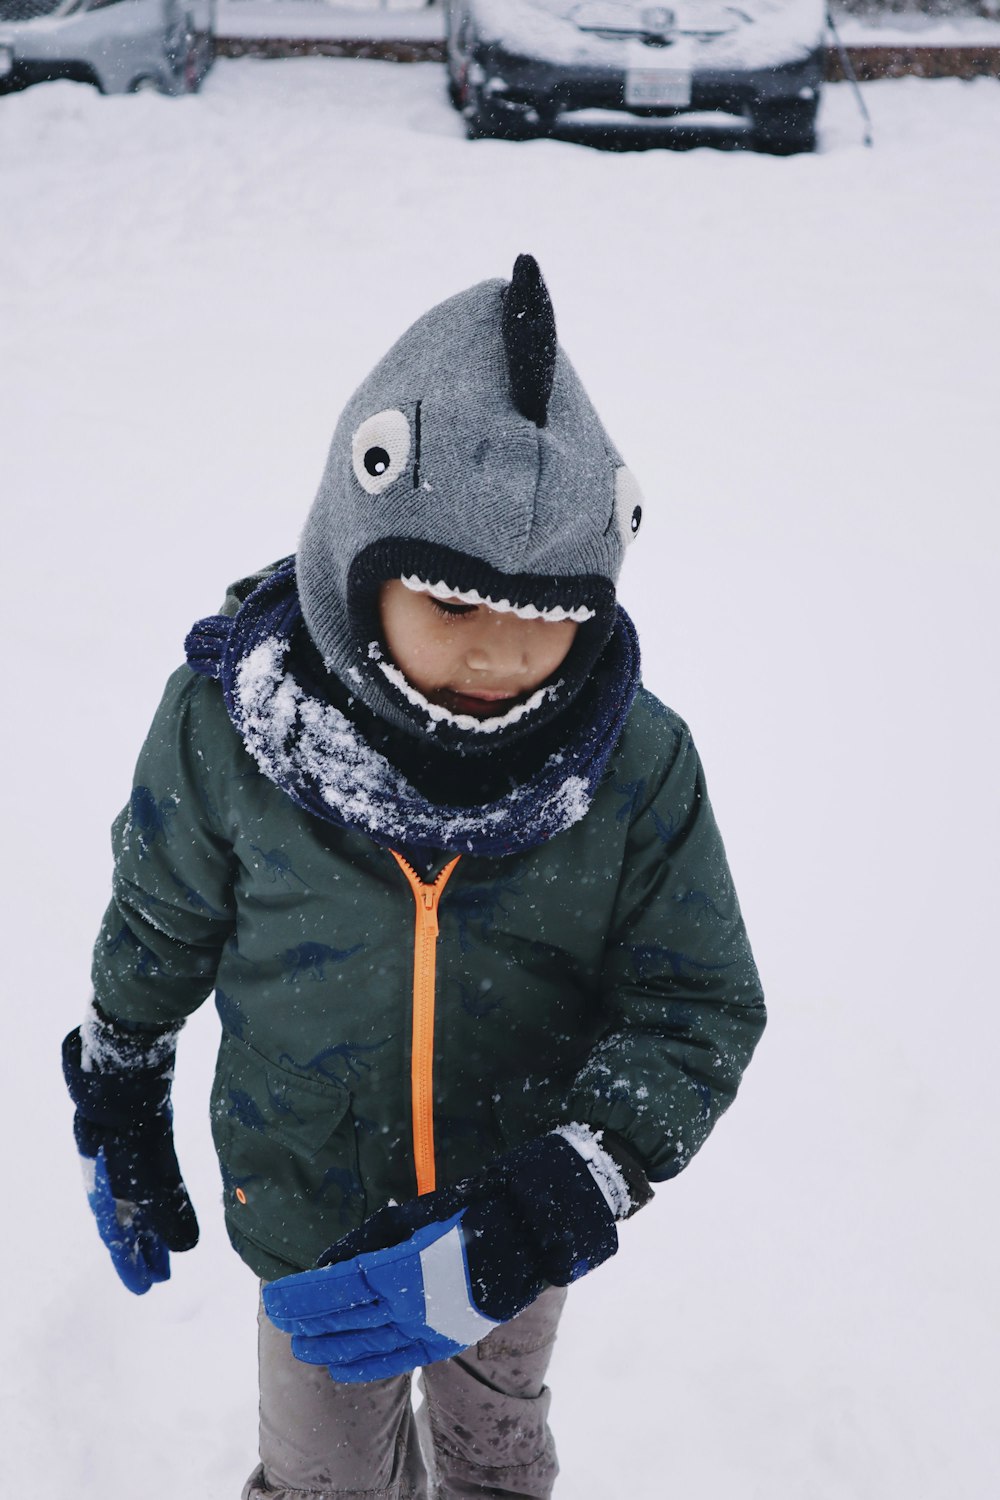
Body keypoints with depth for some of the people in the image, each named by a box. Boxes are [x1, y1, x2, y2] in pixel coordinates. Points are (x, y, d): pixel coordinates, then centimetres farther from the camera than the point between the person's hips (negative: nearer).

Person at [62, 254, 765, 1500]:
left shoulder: (637, 766, -23)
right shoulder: (230, 724, -22)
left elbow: (701, 1013, -18)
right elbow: (157, 931, -4)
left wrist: (525, 1230, -30)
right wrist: (117, 1115, 9)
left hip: (521, 1219, 1)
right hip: (315, 1226, 0)